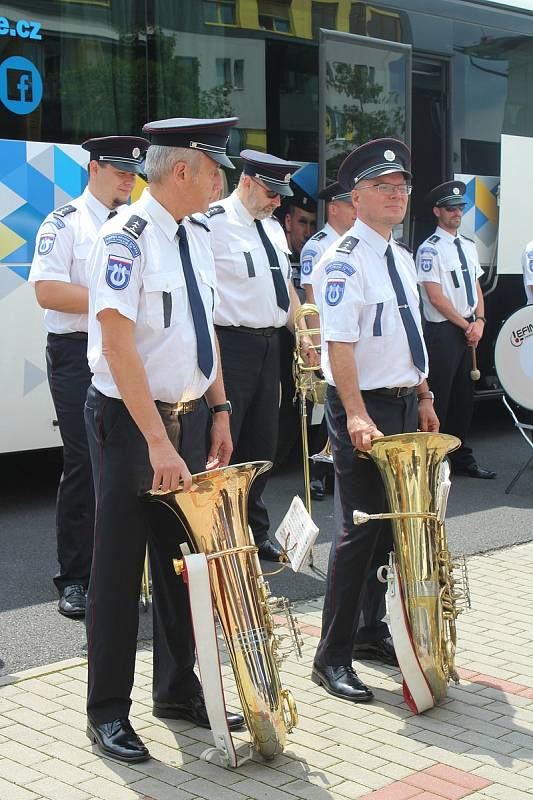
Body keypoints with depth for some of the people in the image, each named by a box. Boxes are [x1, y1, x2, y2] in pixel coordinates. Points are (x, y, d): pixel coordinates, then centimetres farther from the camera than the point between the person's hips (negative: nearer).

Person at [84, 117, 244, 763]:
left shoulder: (197, 236, 8)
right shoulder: (126, 238, -17)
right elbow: (120, 348, -23)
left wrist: (218, 410, 10)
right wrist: (158, 442, -26)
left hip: (188, 418, 8)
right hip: (130, 421, -7)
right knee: (120, 567, 2)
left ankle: (177, 692, 31)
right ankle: (108, 712, 16)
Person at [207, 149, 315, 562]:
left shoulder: (274, 228, 15)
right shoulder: (213, 224, -11)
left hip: (269, 345, 8)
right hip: (231, 346, -8)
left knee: (262, 446, 16)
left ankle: (255, 532, 30)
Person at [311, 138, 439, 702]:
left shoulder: (401, 257, 15)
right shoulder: (344, 259, -13)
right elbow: (338, 343, -23)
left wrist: (423, 399, 17)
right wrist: (357, 415, -31)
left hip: (405, 404, 9)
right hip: (362, 407, -9)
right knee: (362, 529, -7)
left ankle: (379, 626, 32)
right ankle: (332, 658, 2)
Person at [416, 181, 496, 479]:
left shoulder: (469, 245, 14)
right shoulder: (430, 249, -10)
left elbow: (476, 287, 15)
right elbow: (436, 298, -14)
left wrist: (479, 320, -2)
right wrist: (467, 326, -11)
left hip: (469, 330, 7)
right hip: (443, 331, -7)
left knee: (464, 397, 13)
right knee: (440, 398, -3)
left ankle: (463, 458, 23)